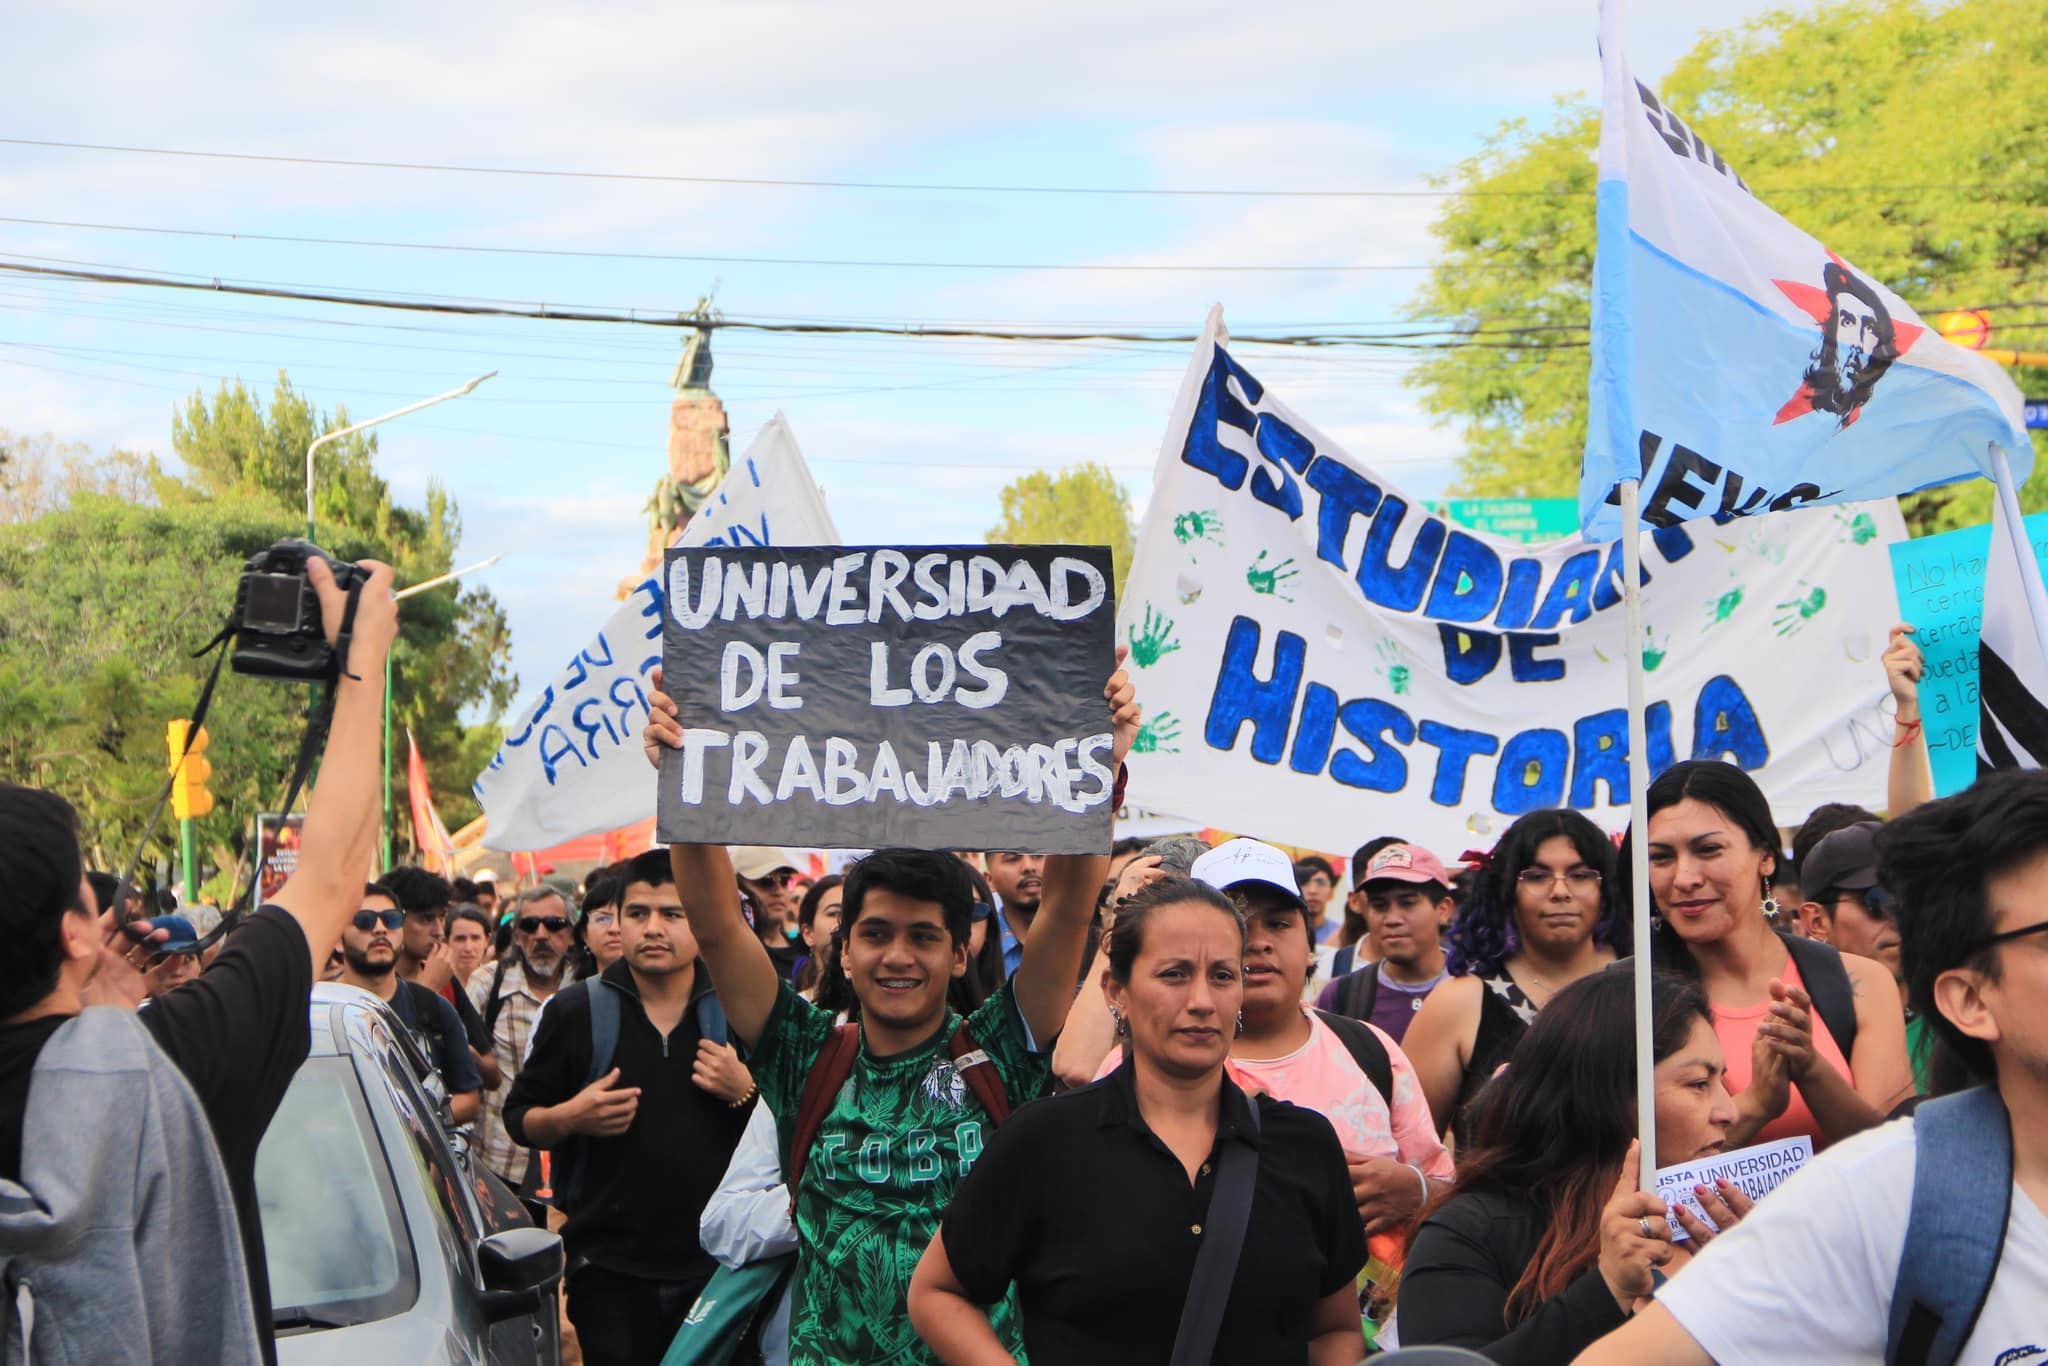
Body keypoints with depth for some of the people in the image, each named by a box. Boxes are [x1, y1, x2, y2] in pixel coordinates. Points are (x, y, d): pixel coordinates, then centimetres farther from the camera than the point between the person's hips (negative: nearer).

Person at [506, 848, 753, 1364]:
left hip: (719, 1267, 1)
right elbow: (519, 1118, 7)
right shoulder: (575, 1011, 3)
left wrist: (744, 1092, -13)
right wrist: (569, 1118, -13)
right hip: (610, 1269, 0)